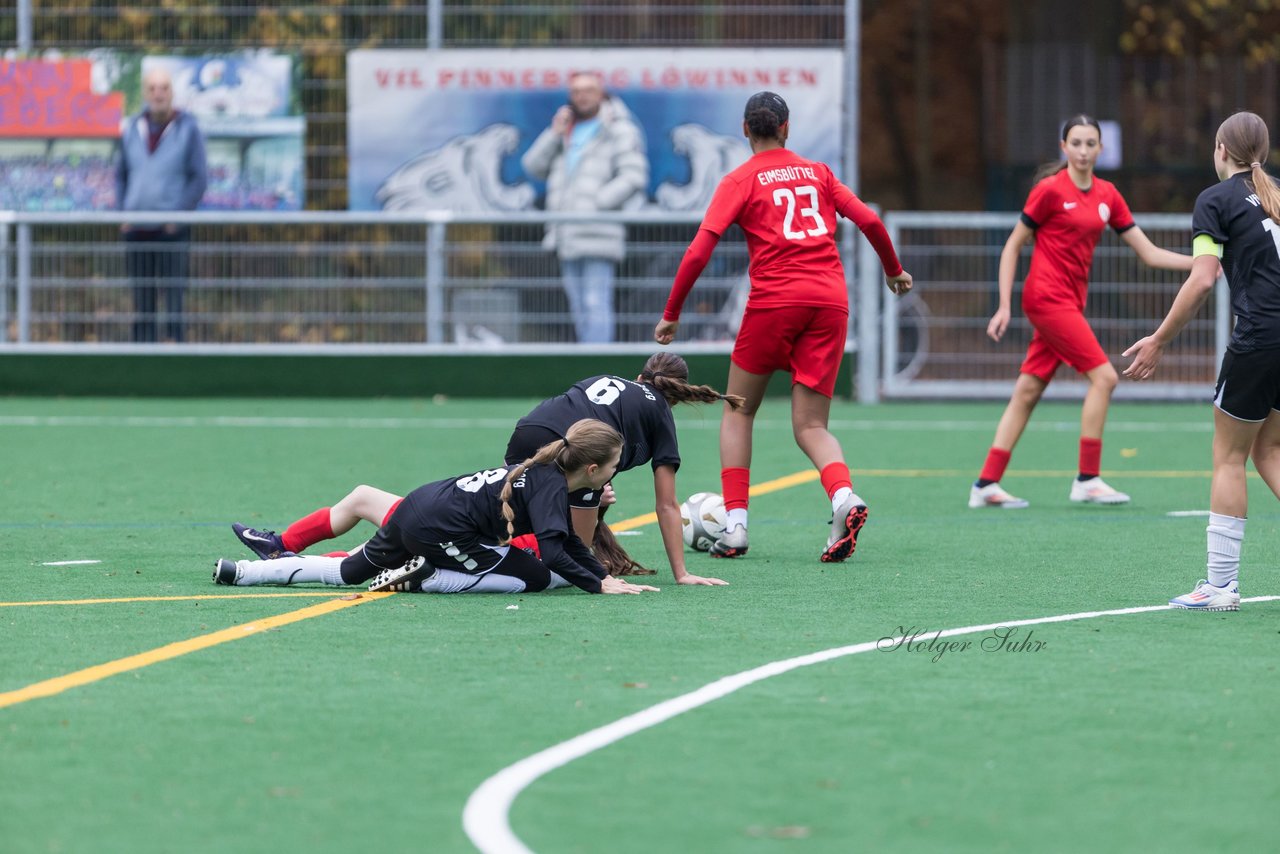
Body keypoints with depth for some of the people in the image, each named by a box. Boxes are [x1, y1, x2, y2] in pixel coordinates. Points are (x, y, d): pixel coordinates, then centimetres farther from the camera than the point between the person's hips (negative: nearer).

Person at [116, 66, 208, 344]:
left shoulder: (188, 128, -1)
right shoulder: (132, 129, 10)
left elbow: (200, 178, -2)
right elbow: (121, 175, 19)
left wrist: (177, 215, -10)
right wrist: (122, 212, 6)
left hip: (172, 229, -4)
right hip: (136, 231, 4)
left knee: (174, 297, -8)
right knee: (142, 299, 5)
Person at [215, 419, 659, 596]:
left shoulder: (545, 473, 15)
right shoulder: (551, 486, -12)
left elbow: (569, 540, 25)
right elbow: (552, 552, -24)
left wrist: (605, 575, 17)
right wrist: (597, 585, -19)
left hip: (414, 508, 9)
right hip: (437, 530, -9)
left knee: (348, 571, 25)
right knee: (538, 576, -9)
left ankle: (239, 571, 20)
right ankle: (423, 579, -12)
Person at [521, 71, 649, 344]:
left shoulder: (619, 130, 0)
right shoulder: (567, 132, 21)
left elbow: (633, 177, -10)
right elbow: (533, 167, 14)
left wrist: (594, 205, -16)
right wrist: (554, 134, 0)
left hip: (598, 235, -7)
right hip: (567, 237, 7)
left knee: (596, 305, -13)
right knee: (579, 308, 8)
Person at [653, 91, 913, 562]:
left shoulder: (740, 181, 5)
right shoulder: (817, 172, 15)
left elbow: (699, 250, -3)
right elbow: (870, 222, 10)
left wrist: (671, 313, 4)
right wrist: (894, 271, 27)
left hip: (773, 302, -3)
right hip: (830, 299, 3)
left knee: (738, 412, 15)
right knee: (811, 425, 5)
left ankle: (735, 524, 4)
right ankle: (843, 495, -26)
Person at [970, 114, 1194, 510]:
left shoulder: (1107, 195, 9)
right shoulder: (1050, 190, -8)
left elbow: (1149, 253, 10)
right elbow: (1012, 247, -3)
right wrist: (1004, 306, -7)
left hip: (1070, 302, 6)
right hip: (1047, 296, -6)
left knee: (1028, 391, 6)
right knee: (1103, 375, -13)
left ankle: (986, 485, 8)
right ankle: (1087, 479, -9)